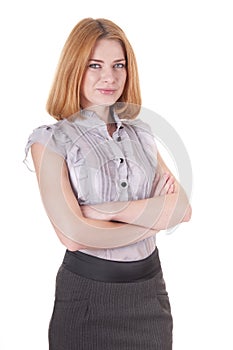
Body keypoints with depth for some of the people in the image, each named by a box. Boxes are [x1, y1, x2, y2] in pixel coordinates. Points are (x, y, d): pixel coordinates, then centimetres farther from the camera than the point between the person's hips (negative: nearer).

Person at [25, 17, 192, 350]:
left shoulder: (140, 132, 6)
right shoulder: (51, 139, -9)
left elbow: (184, 209, -5)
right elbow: (73, 235, -20)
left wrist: (107, 210, -18)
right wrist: (156, 214, -10)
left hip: (151, 288, 5)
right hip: (88, 294, -4)